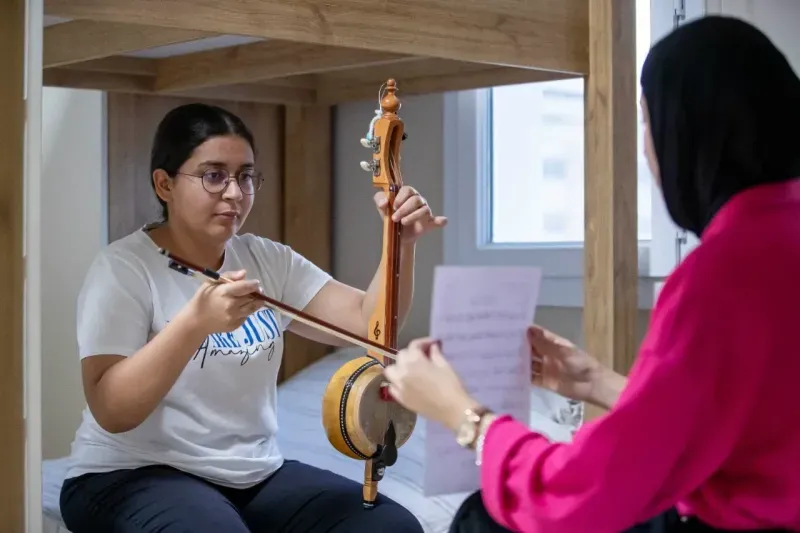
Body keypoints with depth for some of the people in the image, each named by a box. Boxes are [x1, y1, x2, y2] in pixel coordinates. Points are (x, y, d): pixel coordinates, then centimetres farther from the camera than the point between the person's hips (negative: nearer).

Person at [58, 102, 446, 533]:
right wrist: (194, 322, -32)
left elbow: (367, 322, 2)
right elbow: (111, 410, -20)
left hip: (256, 476, 6)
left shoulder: (269, 261, 8)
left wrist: (401, 245, -15)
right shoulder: (124, 268, -9)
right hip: (133, 478, -5)